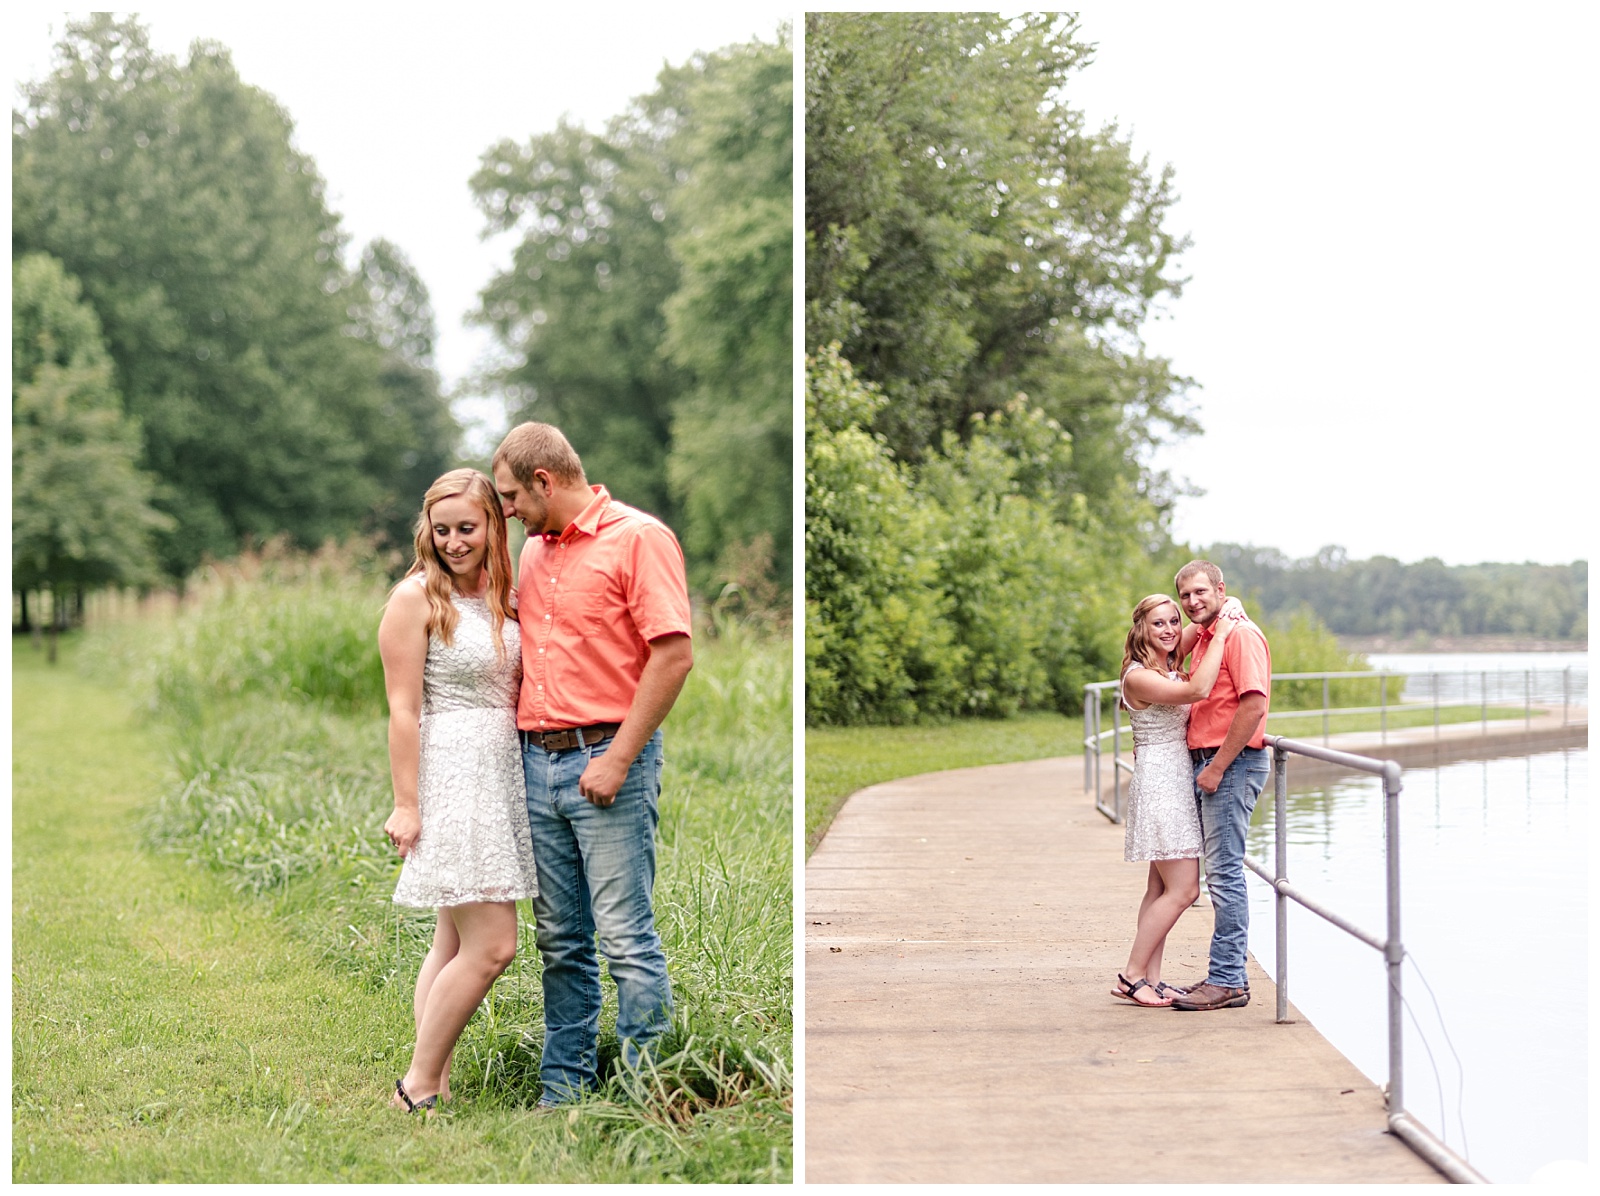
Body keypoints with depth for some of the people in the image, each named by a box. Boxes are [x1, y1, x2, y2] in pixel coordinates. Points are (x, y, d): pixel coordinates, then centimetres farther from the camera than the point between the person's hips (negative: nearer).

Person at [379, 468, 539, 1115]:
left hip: (500, 774, 8)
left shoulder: (500, 597, 13)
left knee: (455, 941, 10)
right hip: (449, 775, -8)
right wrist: (406, 805, -14)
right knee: (492, 944, -12)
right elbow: (403, 708, -11)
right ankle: (418, 1086, -2)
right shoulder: (417, 596, -9)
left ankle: (433, 1086, 15)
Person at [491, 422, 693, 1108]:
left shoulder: (639, 538, -7)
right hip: (538, 761, 7)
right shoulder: (533, 551, 17)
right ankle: (564, 1090, 16)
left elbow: (674, 657, -14)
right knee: (560, 940, 10)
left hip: (607, 760, -7)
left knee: (625, 935, -6)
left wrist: (618, 759, -16)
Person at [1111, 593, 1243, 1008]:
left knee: (1161, 888, 8)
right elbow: (1198, 690, -26)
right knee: (1183, 889, -11)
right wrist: (1221, 635, -19)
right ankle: (1131, 976, -6)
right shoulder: (1138, 676, -15)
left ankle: (1151, 979, 10)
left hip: (1178, 782, 9)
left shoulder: (1170, 665, 11)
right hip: (1160, 783, -9)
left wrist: (1226, 613, 2)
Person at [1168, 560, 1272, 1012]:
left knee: (1225, 873, -8)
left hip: (1233, 765, -10)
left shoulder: (1240, 634, -11)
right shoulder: (1203, 639, 19)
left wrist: (1218, 767, -20)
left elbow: (1254, 704, -21)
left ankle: (1227, 981, -5)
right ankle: (1228, 975, 15)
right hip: (1207, 765, 10)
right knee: (1220, 873, 10)